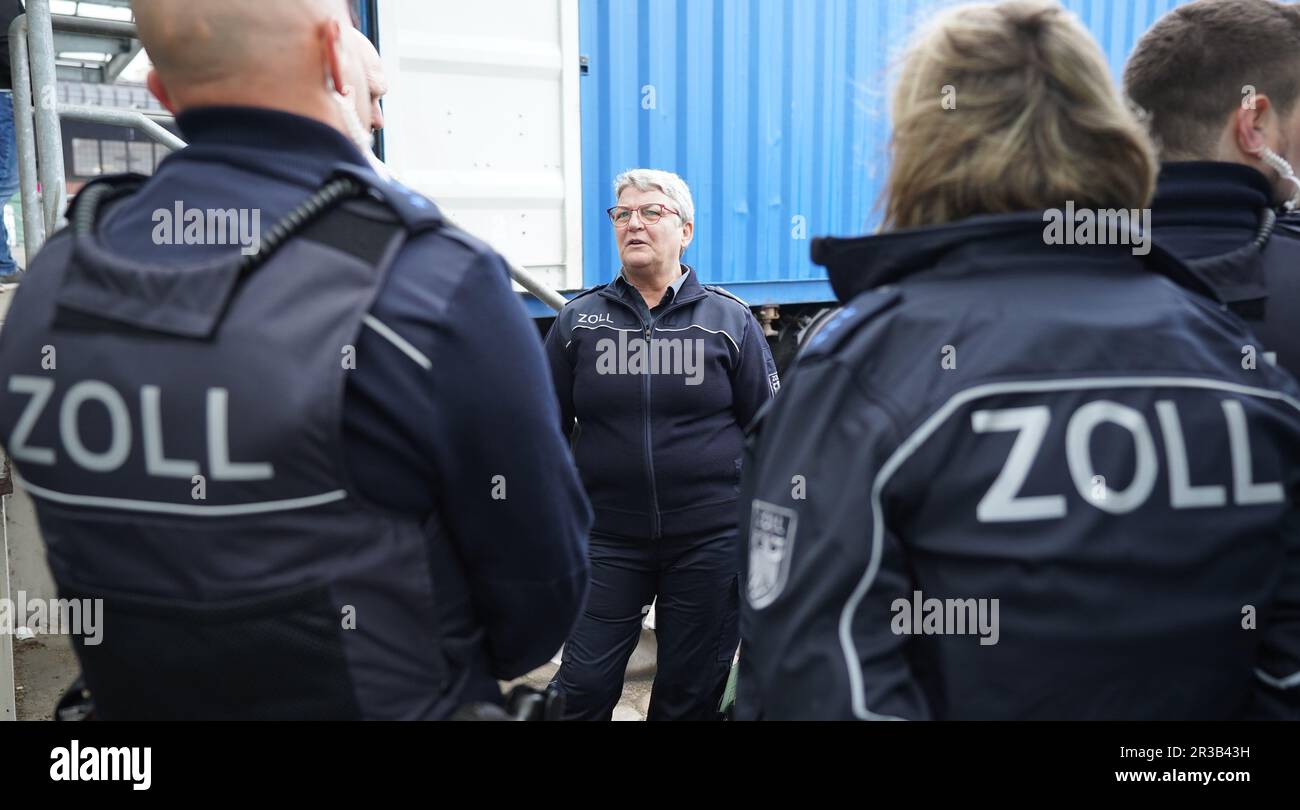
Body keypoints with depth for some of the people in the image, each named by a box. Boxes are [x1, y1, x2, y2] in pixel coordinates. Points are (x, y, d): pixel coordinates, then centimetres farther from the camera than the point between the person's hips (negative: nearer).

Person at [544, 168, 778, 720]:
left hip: (710, 538, 0)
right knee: (582, 689, 5)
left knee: (691, 694, 13)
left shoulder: (729, 319, 0)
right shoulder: (578, 320, 4)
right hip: (607, 537, 1)